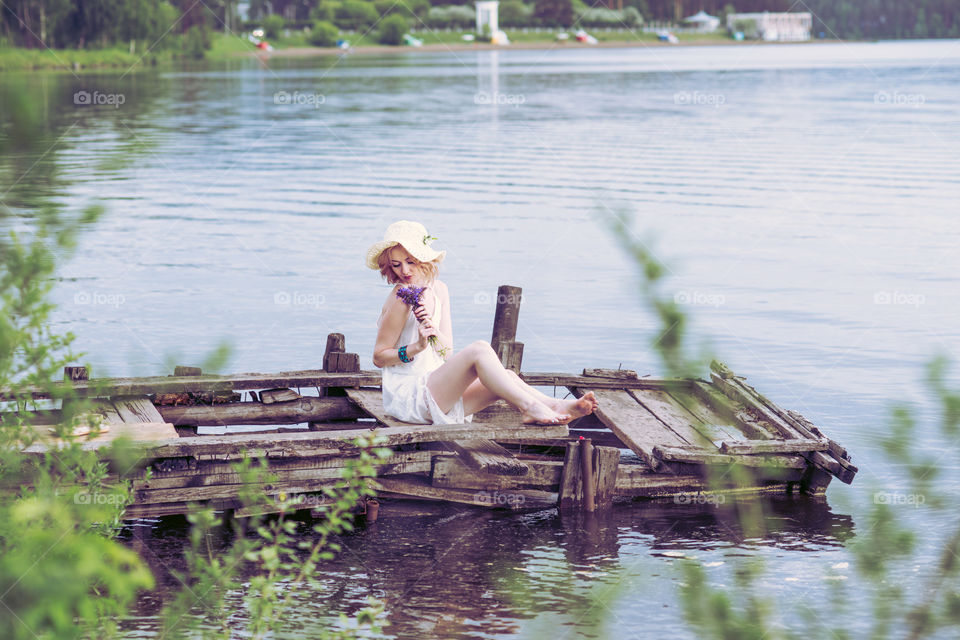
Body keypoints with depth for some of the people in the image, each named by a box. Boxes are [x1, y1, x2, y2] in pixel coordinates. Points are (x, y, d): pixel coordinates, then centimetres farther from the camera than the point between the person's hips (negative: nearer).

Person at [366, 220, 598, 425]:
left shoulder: (438, 290, 11)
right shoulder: (401, 299, -11)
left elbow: (447, 350, 7)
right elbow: (379, 357, -8)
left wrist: (433, 330, -14)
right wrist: (416, 347, -22)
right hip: (407, 395, -8)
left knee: (506, 376, -9)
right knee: (479, 349, -25)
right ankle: (529, 407, -31)